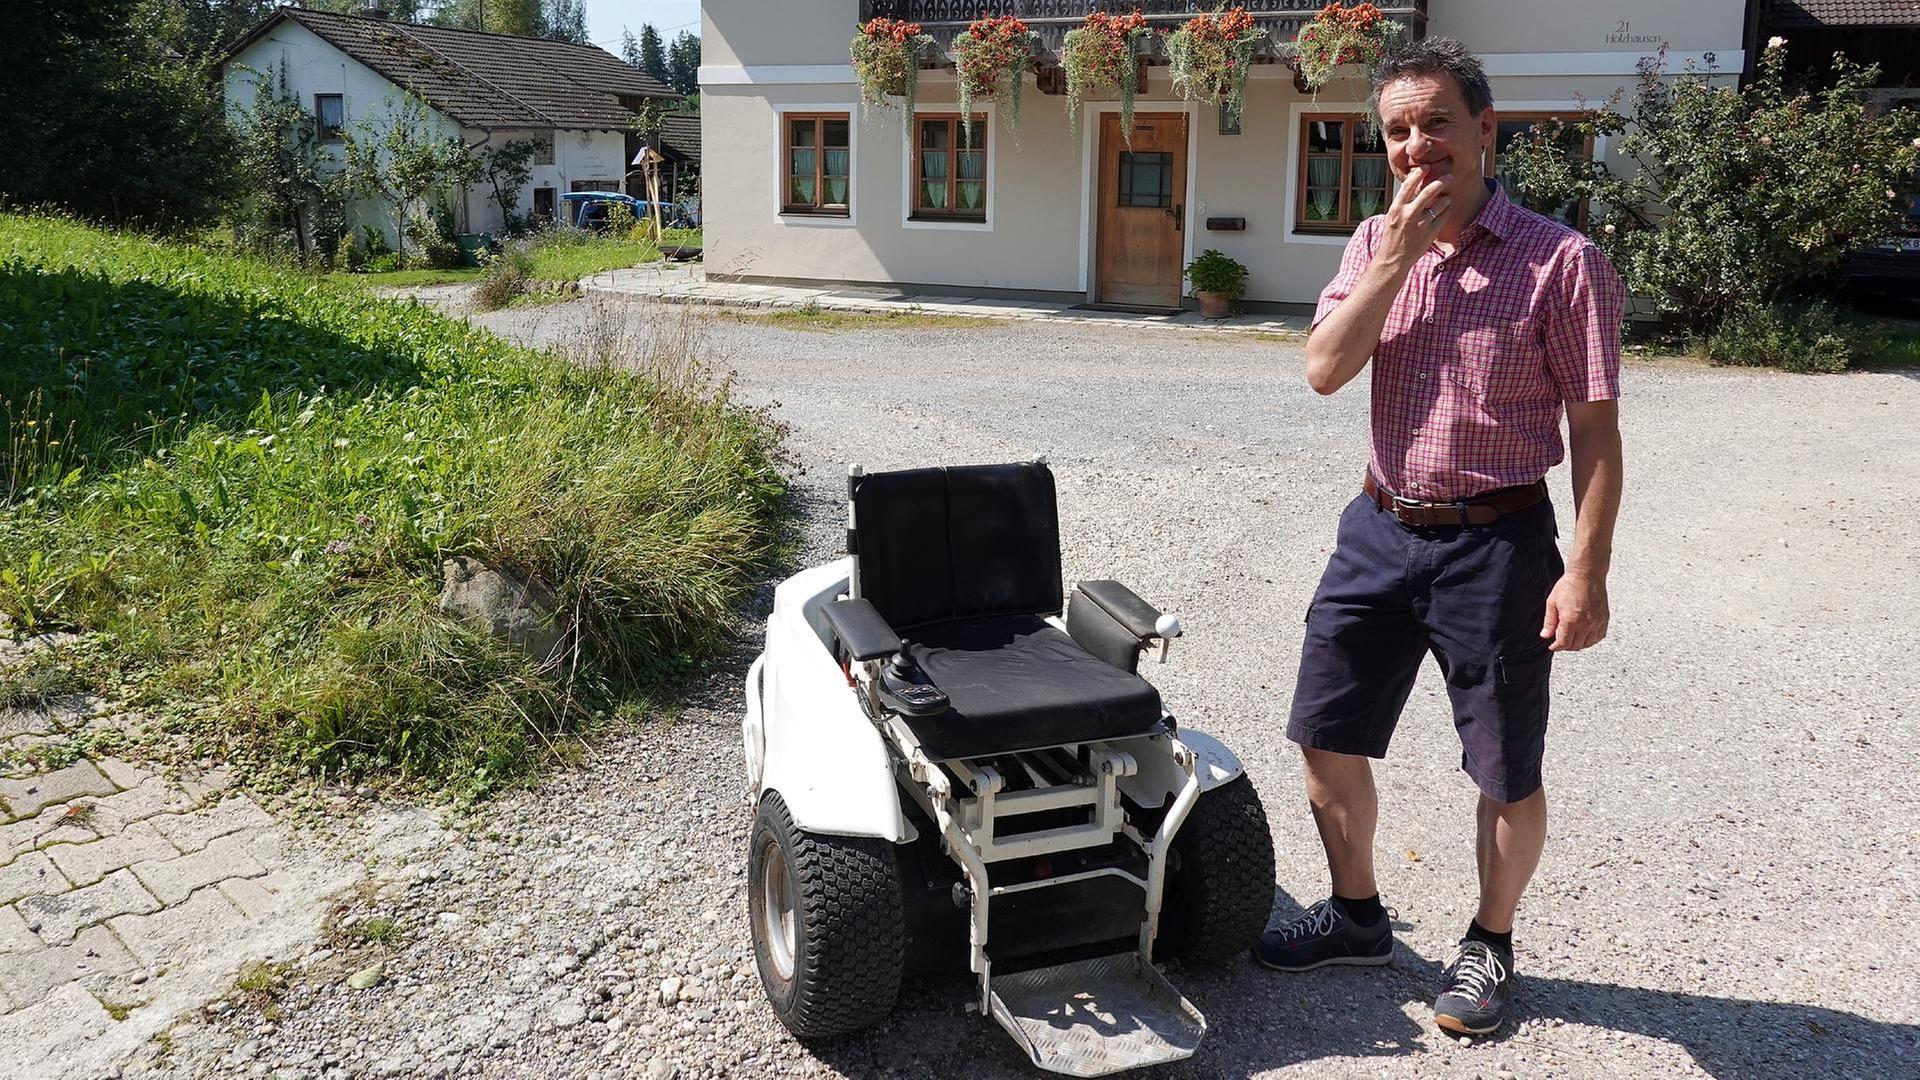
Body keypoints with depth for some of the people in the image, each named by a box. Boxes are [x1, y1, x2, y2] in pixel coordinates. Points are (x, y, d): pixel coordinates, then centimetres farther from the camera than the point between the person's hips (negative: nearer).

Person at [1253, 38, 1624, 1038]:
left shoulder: (1561, 262, -9)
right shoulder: (1375, 245, 6)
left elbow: (1595, 430, -9)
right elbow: (1324, 370, -7)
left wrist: (1585, 571, -14)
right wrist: (1397, 256, -14)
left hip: (1495, 543, -4)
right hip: (1380, 531, 5)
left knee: (1507, 774, 8)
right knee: (1327, 736, 12)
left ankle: (1489, 946, 31)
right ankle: (1357, 917, 33)